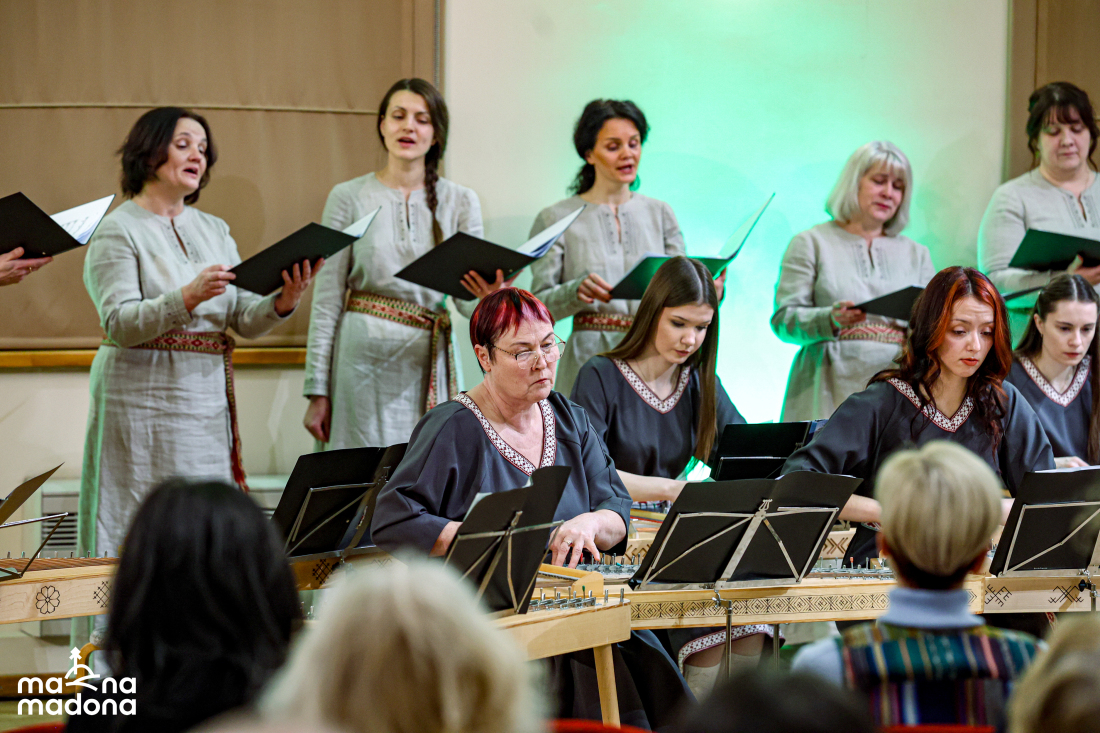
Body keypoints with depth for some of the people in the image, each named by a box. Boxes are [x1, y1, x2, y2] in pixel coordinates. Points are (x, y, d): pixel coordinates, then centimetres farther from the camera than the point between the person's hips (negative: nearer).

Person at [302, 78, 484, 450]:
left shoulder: (461, 202, 9)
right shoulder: (349, 197, 5)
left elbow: (468, 300, 6)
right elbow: (327, 300, 4)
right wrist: (317, 391, 0)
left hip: (429, 363, 1)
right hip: (364, 359, -1)